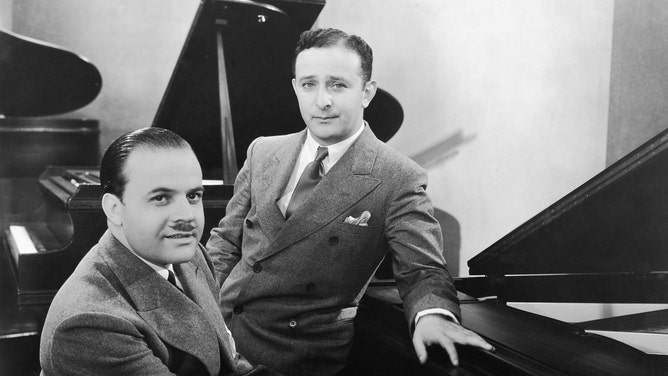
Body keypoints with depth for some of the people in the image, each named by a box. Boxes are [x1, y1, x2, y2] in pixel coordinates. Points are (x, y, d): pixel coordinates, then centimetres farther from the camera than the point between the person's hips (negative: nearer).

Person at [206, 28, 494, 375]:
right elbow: (224, 243, 14)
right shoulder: (262, 152, 8)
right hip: (223, 326, 3)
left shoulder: (398, 180, -8)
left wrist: (432, 314, -33)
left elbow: (421, 270, -10)